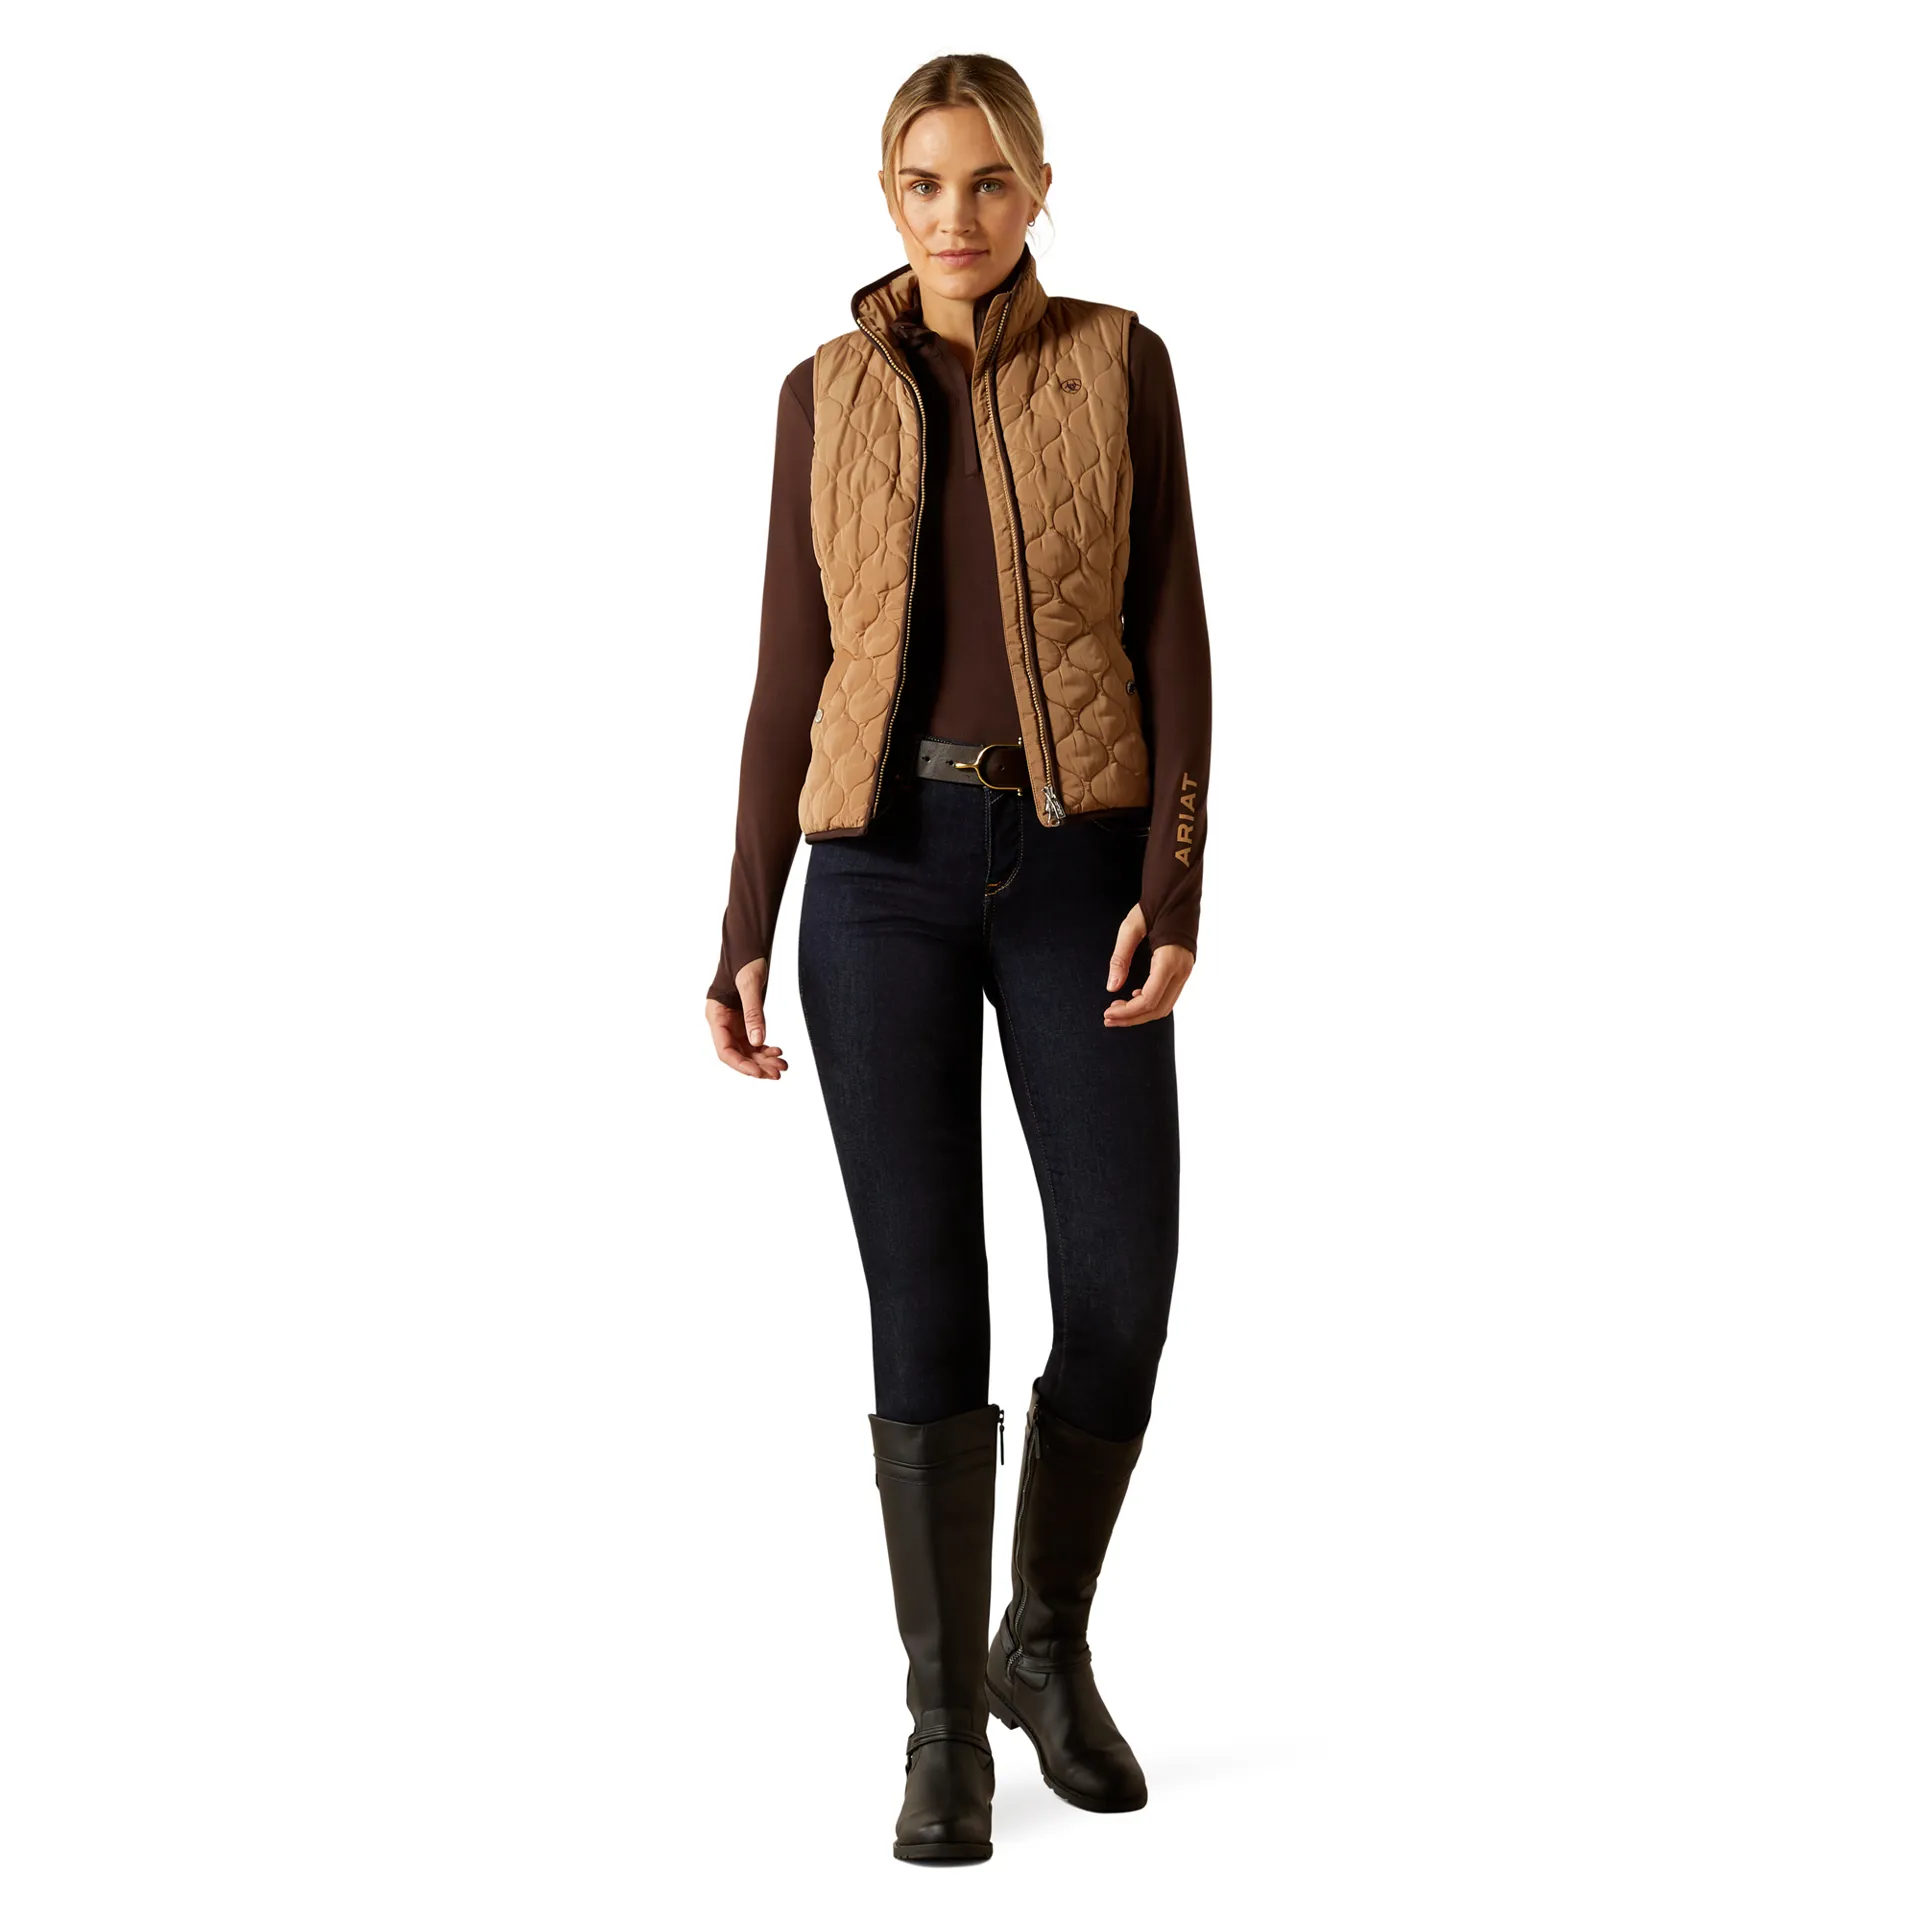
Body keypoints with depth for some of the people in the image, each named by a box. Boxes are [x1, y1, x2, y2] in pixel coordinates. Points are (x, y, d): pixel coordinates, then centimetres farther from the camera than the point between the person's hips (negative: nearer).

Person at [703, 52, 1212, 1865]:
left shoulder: (1117, 361, 5)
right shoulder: (825, 395, 8)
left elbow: (1172, 635, 1)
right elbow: (793, 674, 7)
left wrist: (1176, 890, -11)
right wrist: (743, 937, 1)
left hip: (1074, 867, 0)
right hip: (885, 870, 0)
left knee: (1120, 1291, -6)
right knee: (928, 1304, -4)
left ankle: (1047, 1647, 20)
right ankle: (945, 1720, 10)